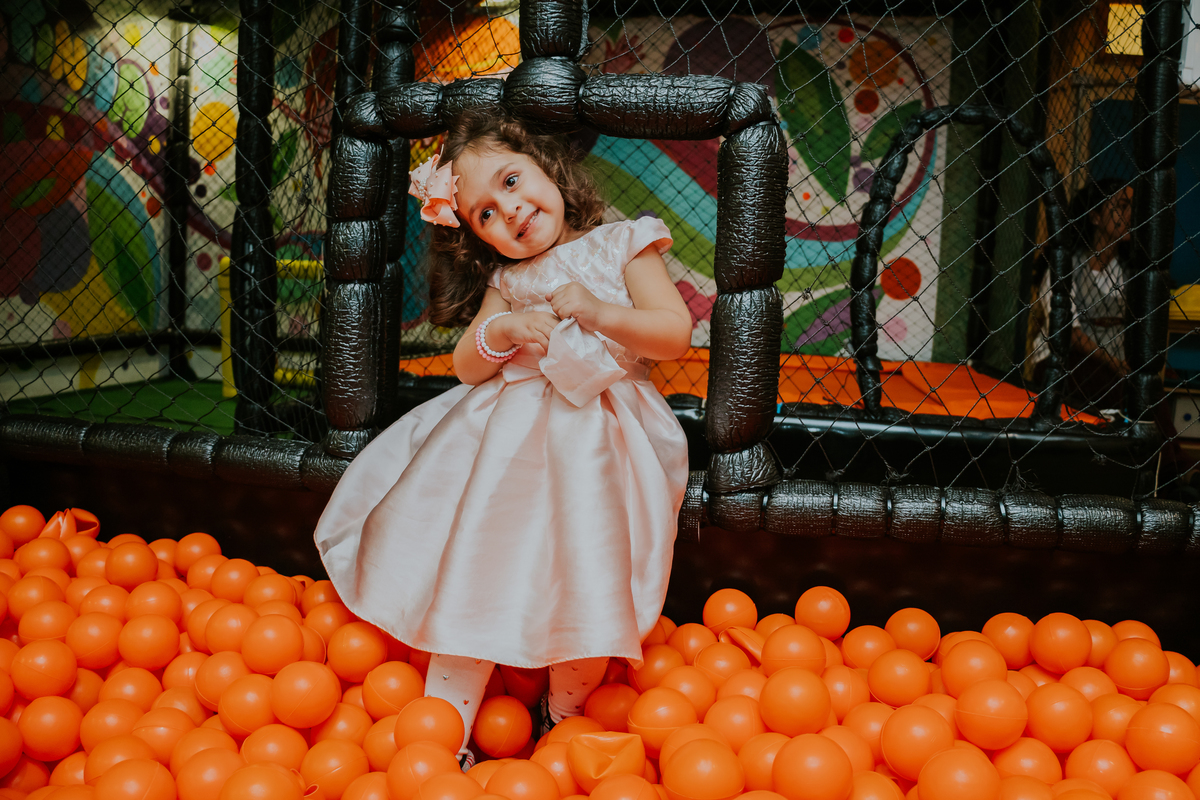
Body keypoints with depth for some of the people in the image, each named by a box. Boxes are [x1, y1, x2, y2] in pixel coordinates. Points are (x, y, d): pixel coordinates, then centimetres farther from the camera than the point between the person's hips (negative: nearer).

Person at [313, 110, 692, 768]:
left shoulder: (621, 246, 7)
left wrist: (597, 312, -12)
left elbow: (676, 334, -1)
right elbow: (467, 366, 9)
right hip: (505, 438, 3)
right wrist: (500, 332, -11)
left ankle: (564, 720, 17)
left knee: (585, 586, -10)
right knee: (470, 578, -3)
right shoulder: (505, 282, 16)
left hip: (592, 444, -3)